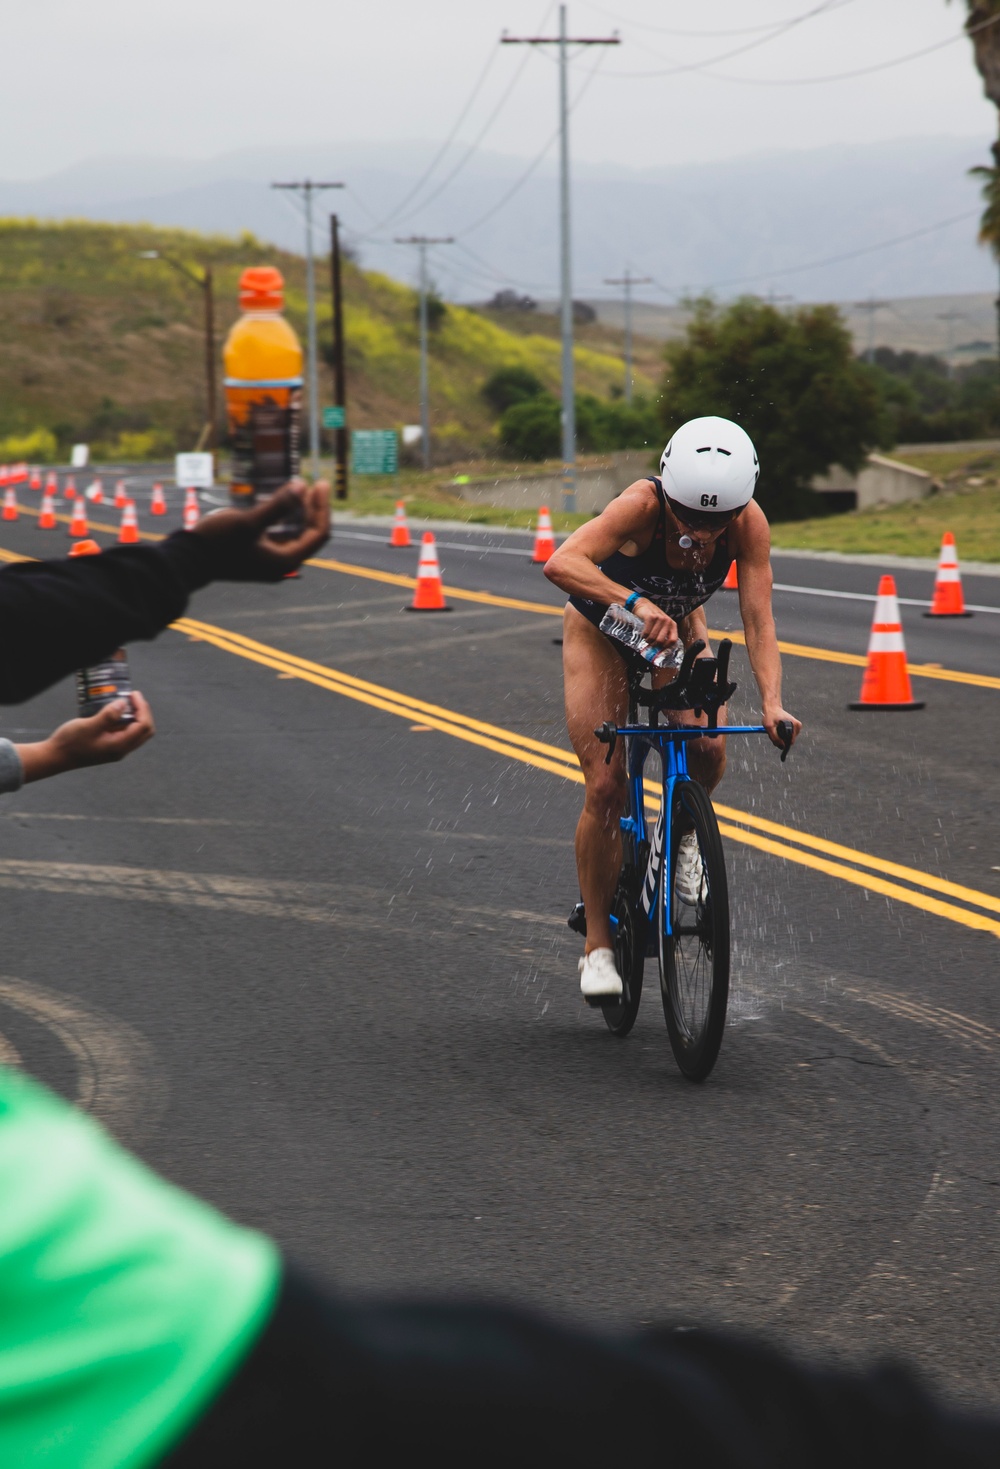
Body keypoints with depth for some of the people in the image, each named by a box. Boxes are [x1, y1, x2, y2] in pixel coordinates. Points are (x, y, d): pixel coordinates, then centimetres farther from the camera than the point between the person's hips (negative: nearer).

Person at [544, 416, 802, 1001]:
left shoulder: (749, 524, -29)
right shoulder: (643, 504, -38)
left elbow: (758, 619, -30)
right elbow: (561, 564, -51)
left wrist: (773, 704, -44)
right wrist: (636, 602, -65)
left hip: (677, 625, 3)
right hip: (602, 627, -3)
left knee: (710, 752, -22)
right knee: (606, 789, -11)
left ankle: (683, 835, 11)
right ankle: (598, 943, 3)